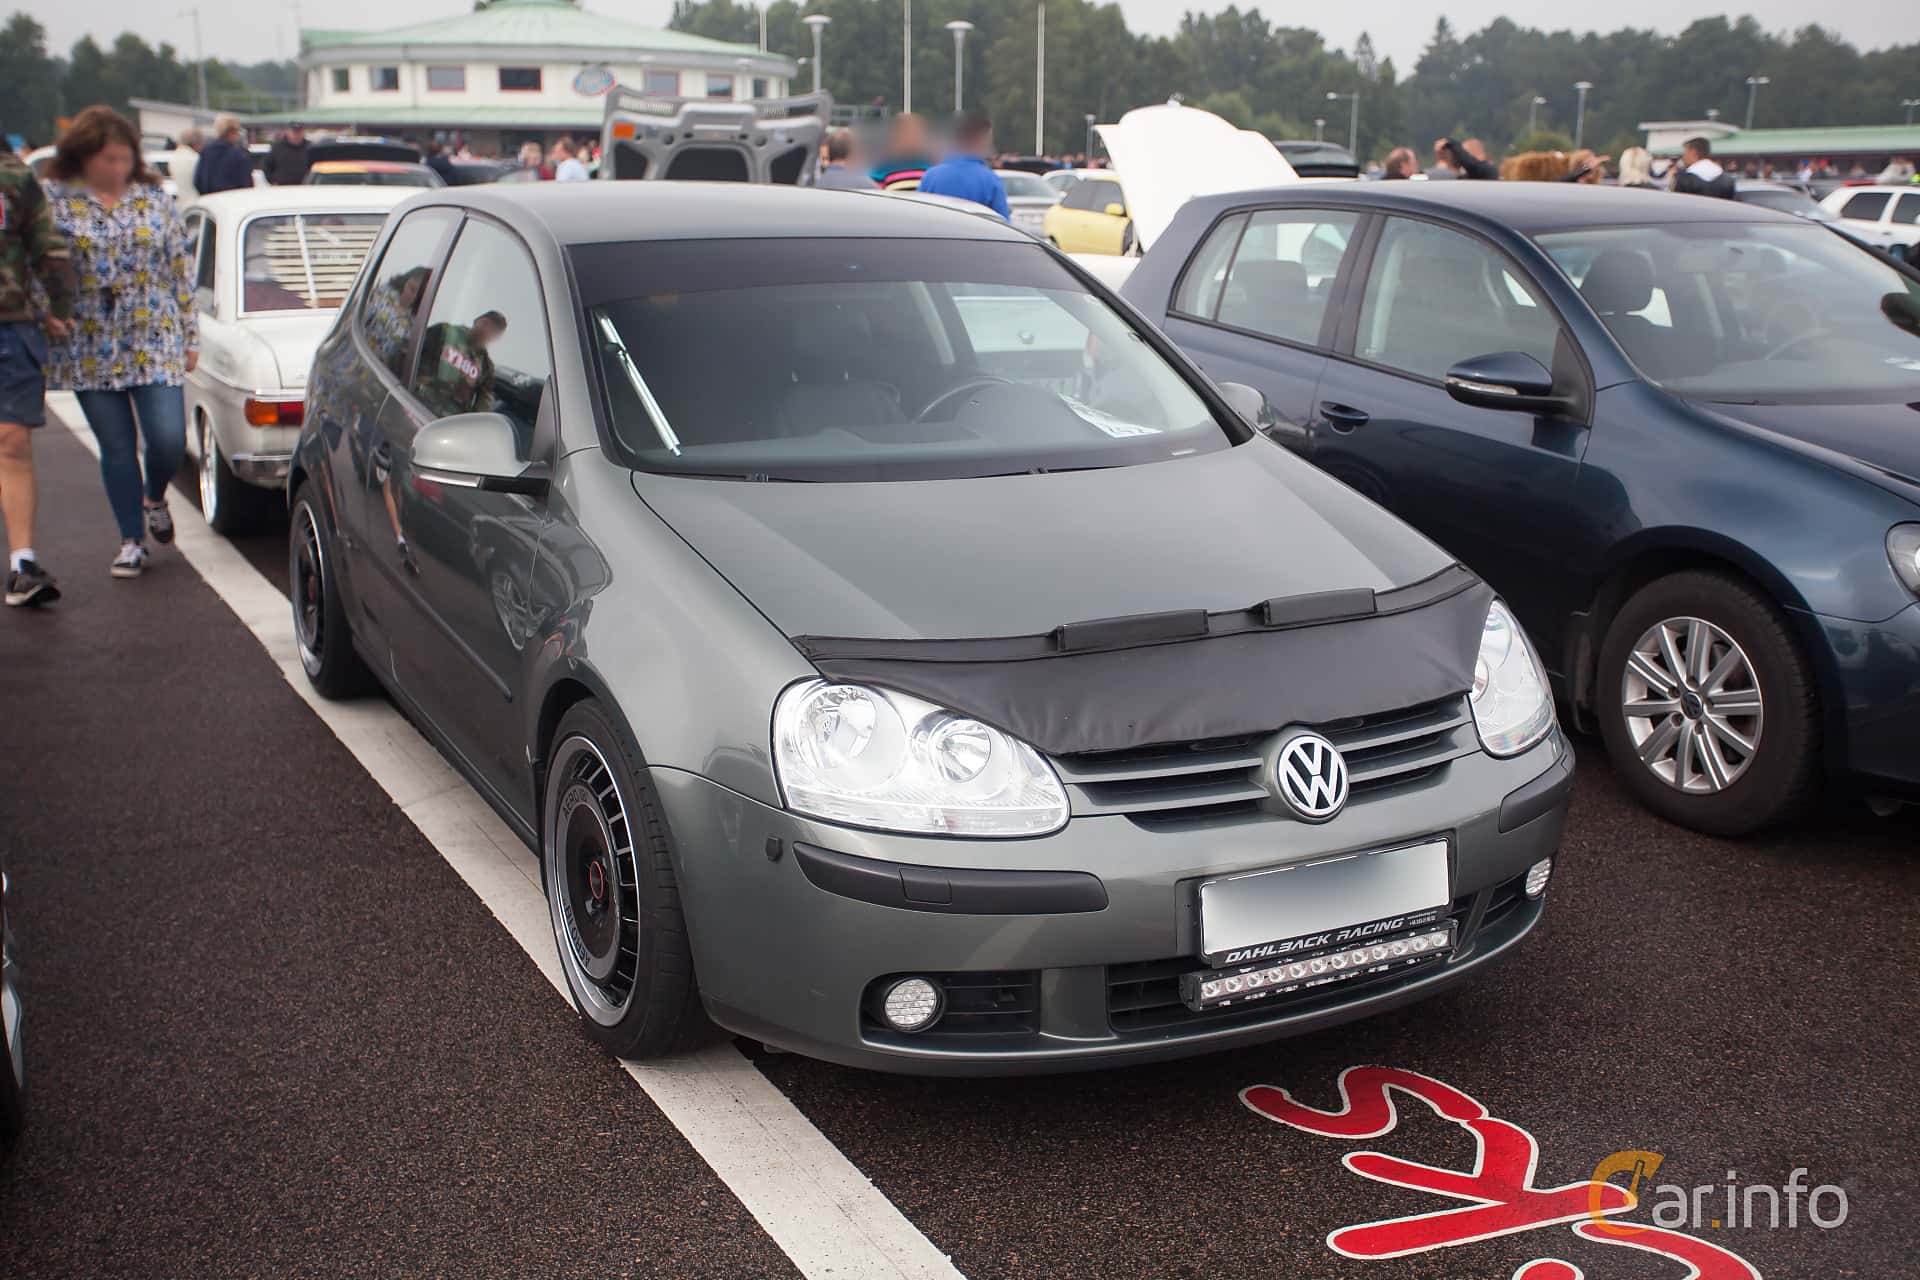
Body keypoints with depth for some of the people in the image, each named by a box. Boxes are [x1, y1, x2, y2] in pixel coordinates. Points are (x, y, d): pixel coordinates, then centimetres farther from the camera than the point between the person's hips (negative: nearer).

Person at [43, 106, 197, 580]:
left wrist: (190, 336, 6)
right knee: (117, 448, 3)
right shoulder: (54, 200, 0)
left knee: (169, 438, -8)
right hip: (90, 349, -1)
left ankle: (154, 498, 25)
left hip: (155, 342, 1)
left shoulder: (155, 199, 5)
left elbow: (181, 269, 8)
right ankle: (131, 541, 16)